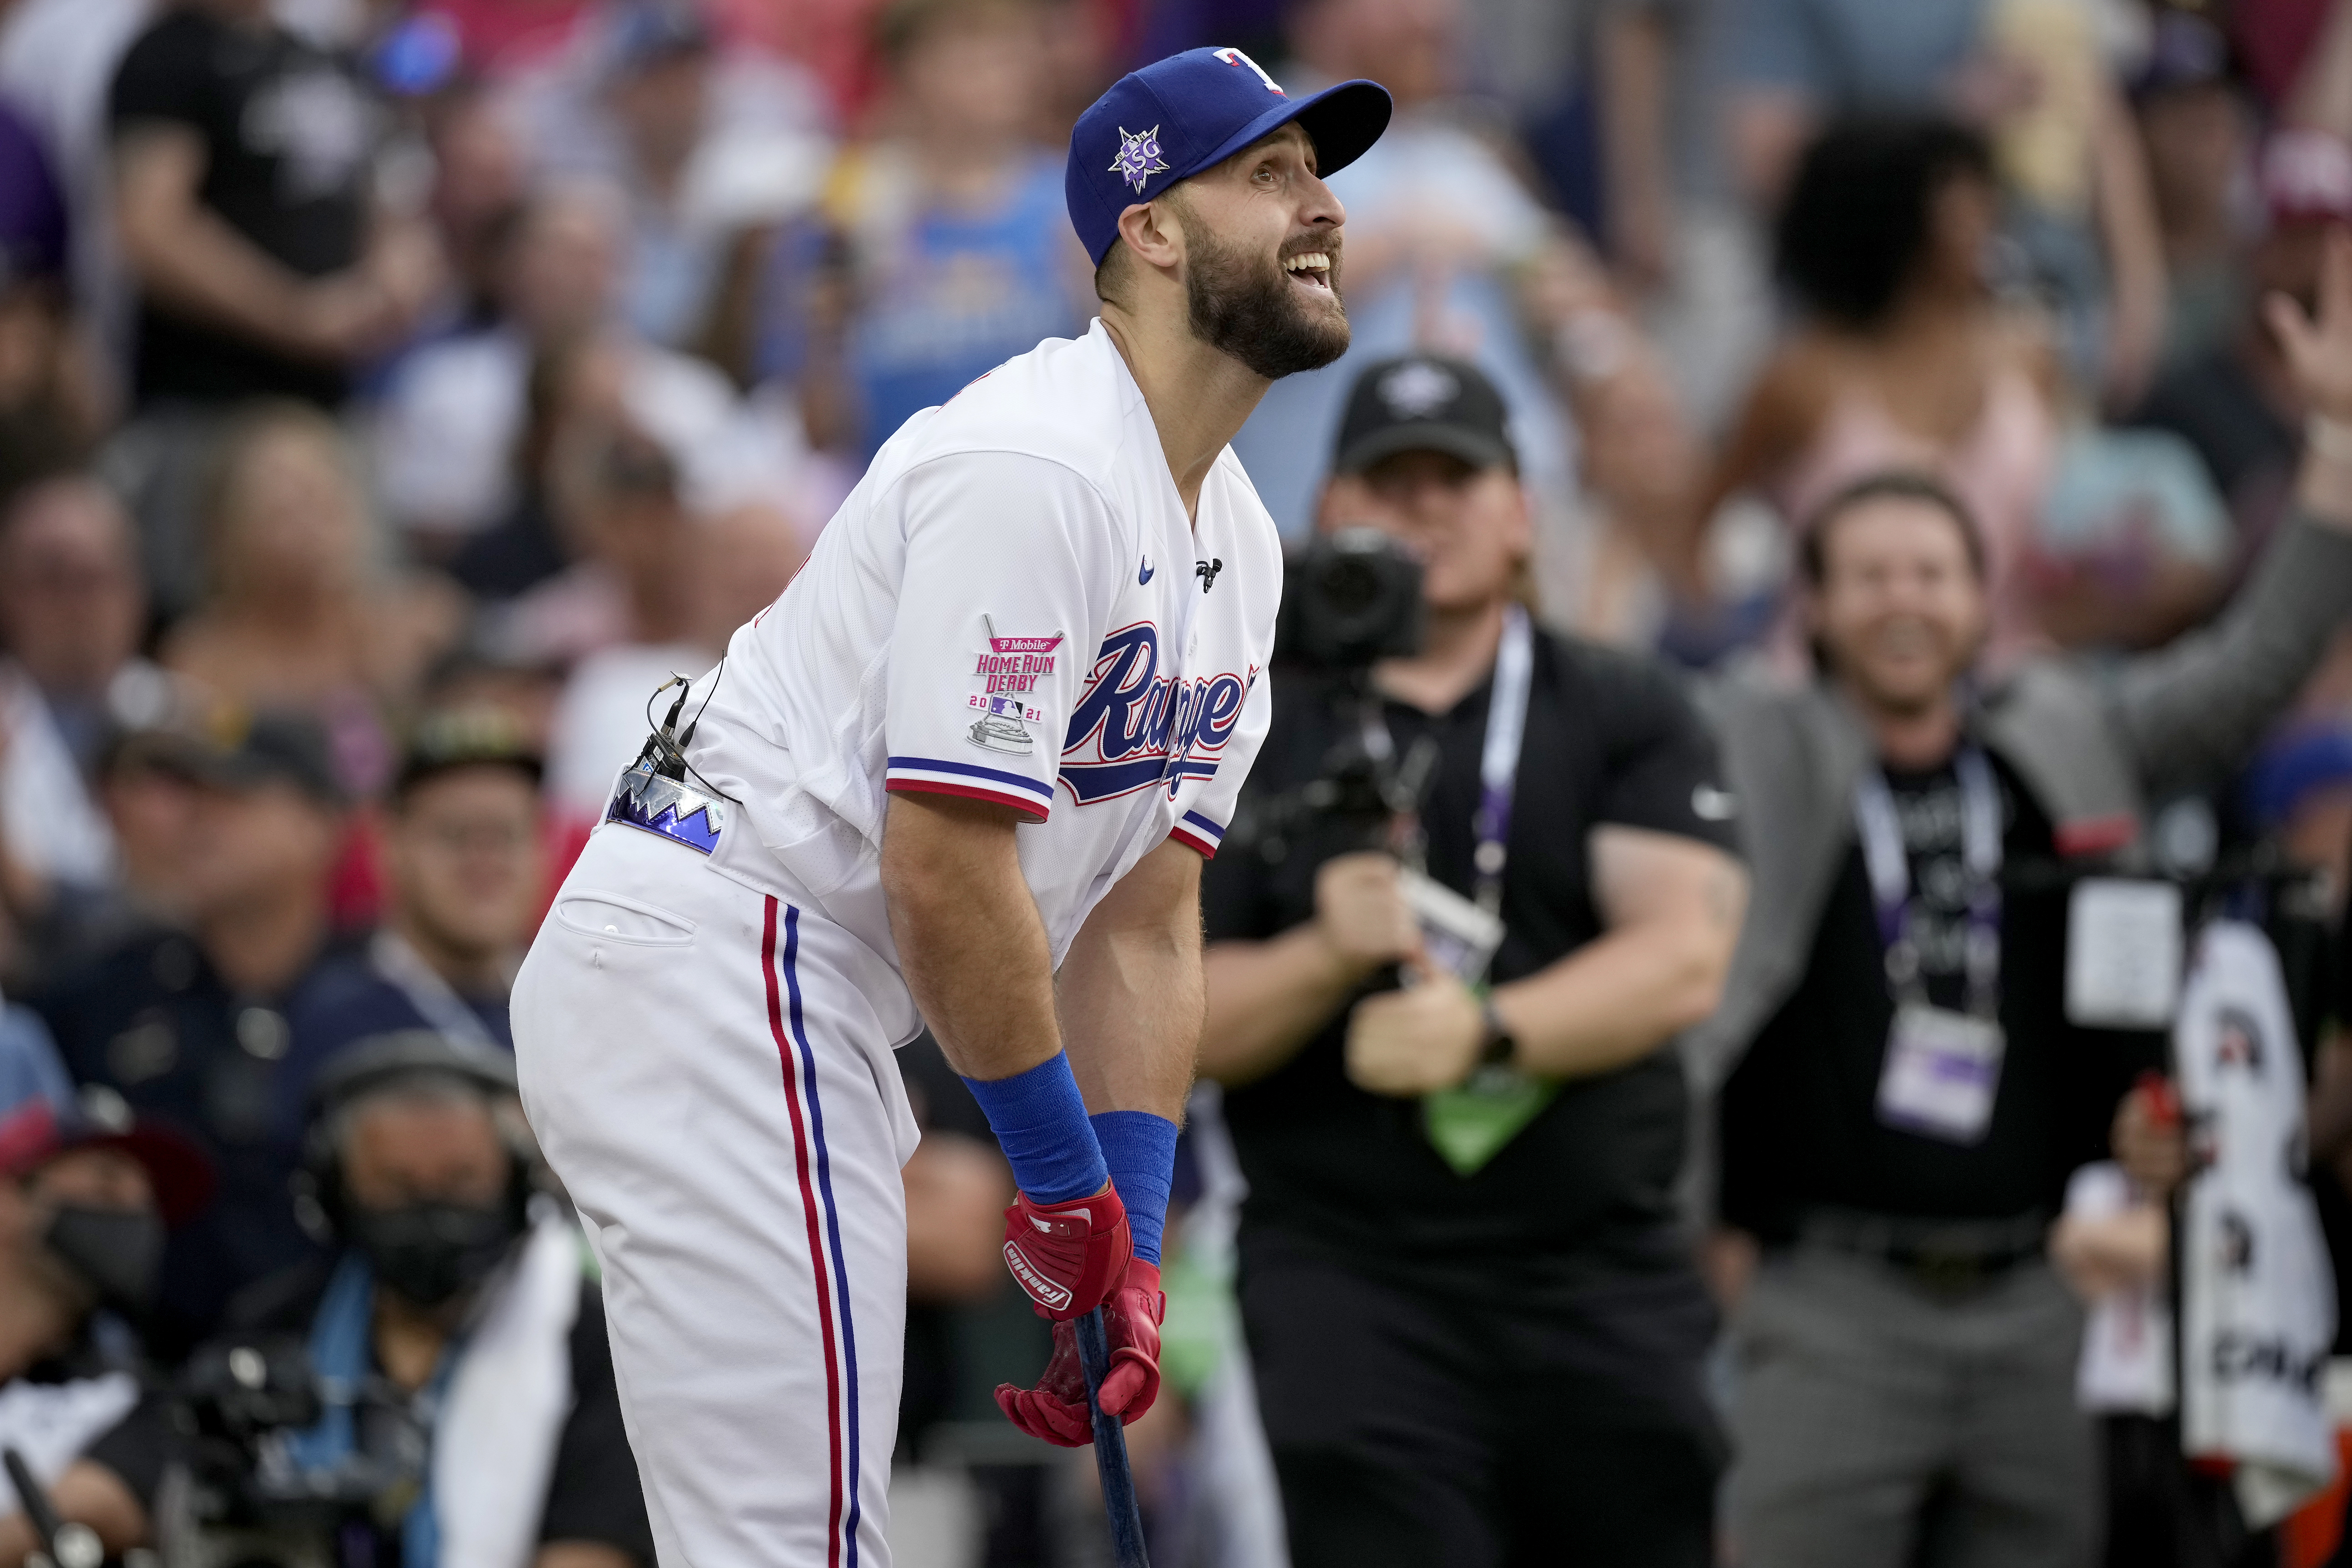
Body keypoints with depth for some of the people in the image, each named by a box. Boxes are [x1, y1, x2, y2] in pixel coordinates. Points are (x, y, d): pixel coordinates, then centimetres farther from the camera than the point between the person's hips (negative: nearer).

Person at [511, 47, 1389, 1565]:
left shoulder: (1236, 544, 13)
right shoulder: (1032, 468, -19)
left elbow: (1145, 925, 13)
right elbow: (947, 874, -22)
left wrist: (1130, 1241, 4)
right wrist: (1069, 1181, -12)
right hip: (714, 968, -11)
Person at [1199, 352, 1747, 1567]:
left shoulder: (1627, 719, 11)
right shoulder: (1251, 739, 10)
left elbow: (1682, 959, -4)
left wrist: (1487, 1033, -20)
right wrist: (1327, 957, -16)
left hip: (1604, 1280, 2)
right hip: (1348, 1278, -2)